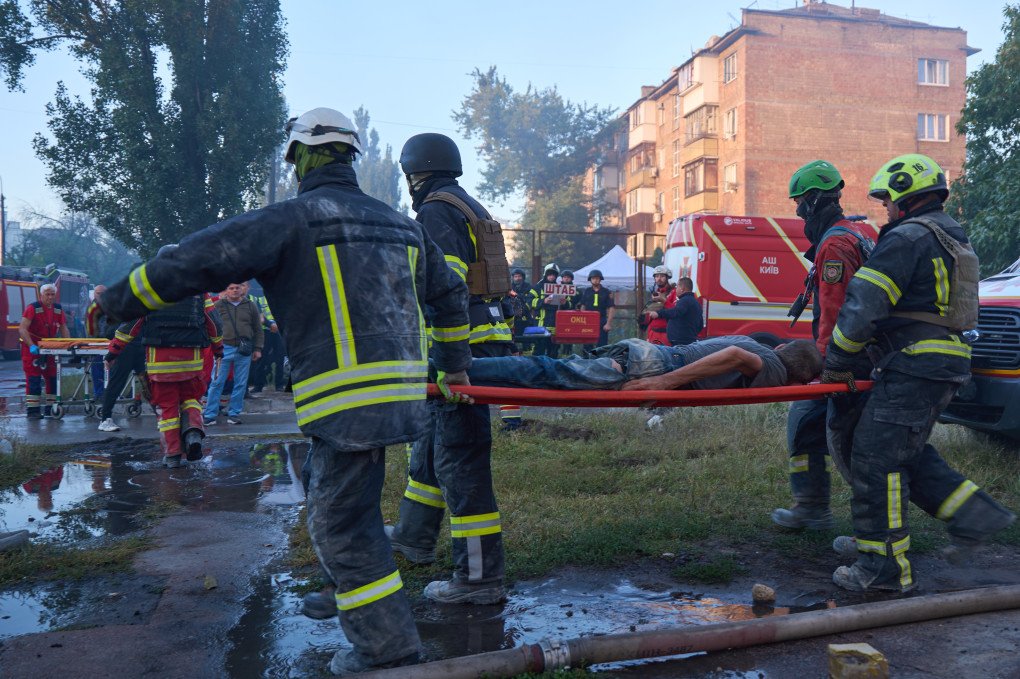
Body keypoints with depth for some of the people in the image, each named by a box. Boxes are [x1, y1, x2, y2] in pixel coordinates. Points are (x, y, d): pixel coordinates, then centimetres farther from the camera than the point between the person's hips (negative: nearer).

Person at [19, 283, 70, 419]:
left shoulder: (58, 309, 5)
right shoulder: (33, 308, -13)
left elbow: (63, 328, 9)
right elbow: (22, 329, -20)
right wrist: (32, 345, -31)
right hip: (32, 349, -6)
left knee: (53, 377, 5)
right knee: (33, 379, -6)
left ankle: (50, 408, 14)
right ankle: (32, 410, -2)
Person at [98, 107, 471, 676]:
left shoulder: (293, 218, -6)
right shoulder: (401, 223, 16)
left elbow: (199, 261, -6)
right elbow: (450, 293, 26)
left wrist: (120, 302, 7)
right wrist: (455, 365, 37)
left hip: (350, 395, -8)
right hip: (401, 388, 9)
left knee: (342, 523, 3)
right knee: (324, 483, 27)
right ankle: (356, 596, 40)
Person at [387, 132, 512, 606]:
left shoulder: (435, 211, -8)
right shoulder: (471, 208, 23)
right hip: (486, 341, 11)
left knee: (459, 459, -7)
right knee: (432, 440, 22)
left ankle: (480, 578, -1)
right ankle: (414, 537, 38)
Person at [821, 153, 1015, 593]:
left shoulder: (907, 237, -12)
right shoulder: (953, 240, 21)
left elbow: (863, 307, -19)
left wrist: (837, 363, -9)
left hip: (913, 367, -10)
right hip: (946, 366, 10)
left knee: (876, 458, -6)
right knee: (904, 453, 20)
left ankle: (884, 566, -1)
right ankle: (975, 515, 19)